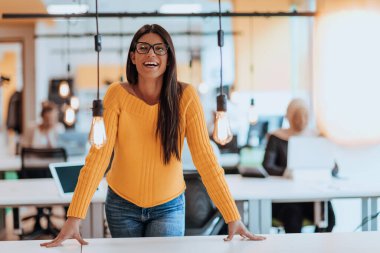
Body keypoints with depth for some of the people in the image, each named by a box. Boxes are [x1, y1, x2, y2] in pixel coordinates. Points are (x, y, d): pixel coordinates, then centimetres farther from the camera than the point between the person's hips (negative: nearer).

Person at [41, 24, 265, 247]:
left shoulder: (185, 96, -13)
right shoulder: (118, 95, -13)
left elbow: (205, 158, -16)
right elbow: (99, 155, -19)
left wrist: (233, 217, -23)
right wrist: (75, 217, -27)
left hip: (169, 207, -1)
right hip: (122, 205, 1)